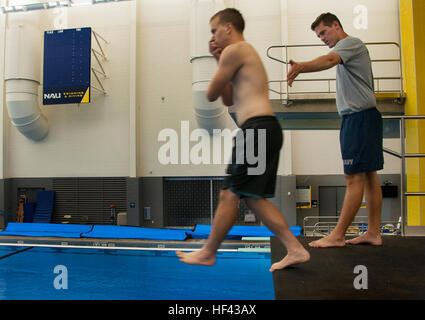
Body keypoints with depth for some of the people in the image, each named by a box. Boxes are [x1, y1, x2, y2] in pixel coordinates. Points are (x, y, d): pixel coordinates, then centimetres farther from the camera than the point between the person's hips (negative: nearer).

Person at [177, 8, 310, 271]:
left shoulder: (234, 50, -3)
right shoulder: (249, 53, 28)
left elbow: (211, 94, -1)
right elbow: (229, 100, 30)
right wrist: (220, 62, 24)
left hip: (257, 127, -10)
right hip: (268, 129, 10)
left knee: (230, 194, -1)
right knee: (254, 198, 11)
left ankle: (208, 254, 12)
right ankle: (295, 249, 11)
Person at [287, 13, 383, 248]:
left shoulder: (351, 42, -6)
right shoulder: (347, 49, 25)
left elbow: (329, 60, -30)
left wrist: (301, 67, -48)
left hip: (359, 117, -11)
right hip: (359, 117, 11)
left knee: (354, 177, -9)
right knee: (368, 176, 9)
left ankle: (337, 235, -6)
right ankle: (373, 233, 15)